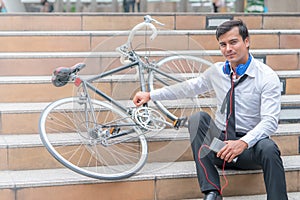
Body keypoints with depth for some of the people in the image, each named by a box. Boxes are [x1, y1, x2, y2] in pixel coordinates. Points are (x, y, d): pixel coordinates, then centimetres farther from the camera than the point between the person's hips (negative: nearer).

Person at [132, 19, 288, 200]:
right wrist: (151, 95, 15)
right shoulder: (217, 71, 4)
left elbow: (270, 120, -18)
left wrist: (243, 143, -33)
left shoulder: (267, 76, -9)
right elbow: (189, 88, 18)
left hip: (249, 147, -4)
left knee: (268, 148, -36)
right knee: (197, 118, -21)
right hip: (219, 144, 5)